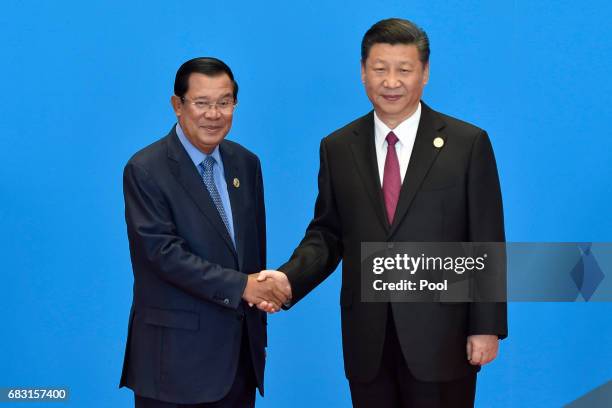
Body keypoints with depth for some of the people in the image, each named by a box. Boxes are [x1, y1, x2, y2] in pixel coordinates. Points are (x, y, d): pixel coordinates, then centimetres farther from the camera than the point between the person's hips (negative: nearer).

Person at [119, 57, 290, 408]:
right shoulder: (145, 170, -11)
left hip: (242, 344, 6)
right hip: (177, 350, -5)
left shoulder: (246, 163, 8)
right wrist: (240, 286, -19)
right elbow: (164, 252, -18)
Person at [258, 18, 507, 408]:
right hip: (367, 342, 3)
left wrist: (487, 327, -5)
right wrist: (289, 277, -10)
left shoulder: (468, 143, -3)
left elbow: (486, 243, -3)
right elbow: (327, 234, 8)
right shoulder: (337, 148, 5)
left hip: (441, 336, -2)